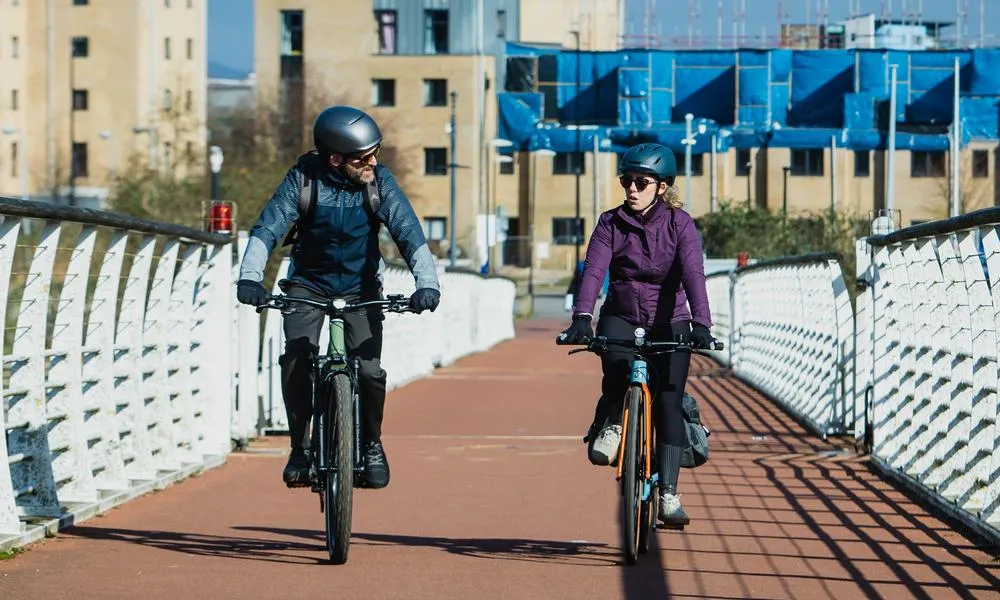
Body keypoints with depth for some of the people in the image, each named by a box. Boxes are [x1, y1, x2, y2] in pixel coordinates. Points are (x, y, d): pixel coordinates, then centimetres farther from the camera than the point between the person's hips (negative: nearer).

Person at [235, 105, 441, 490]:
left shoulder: (380, 181, -15)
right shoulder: (305, 178, -18)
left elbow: (408, 232, -22)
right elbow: (269, 226, -25)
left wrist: (427, 282, -38)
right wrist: (249, 276, -41)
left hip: (361, 287, 0)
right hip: (308, 283, 0)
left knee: (368, 369, -16)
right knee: (297, 359, -23)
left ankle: (371, 444, 11)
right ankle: (300, 448, -5)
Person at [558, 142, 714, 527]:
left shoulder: (679, 224, -8)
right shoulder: (611, 223, -4)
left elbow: (693, 273, -21)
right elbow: (594, 270, -17)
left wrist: (701, 323, -36)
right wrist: (582, 318, -34)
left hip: (668, 323, 0)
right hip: (621, 318, 0)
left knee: (668, 404, -10)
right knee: (618, 370, -32)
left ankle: (668, 493, -4)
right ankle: (611, 424, -1)